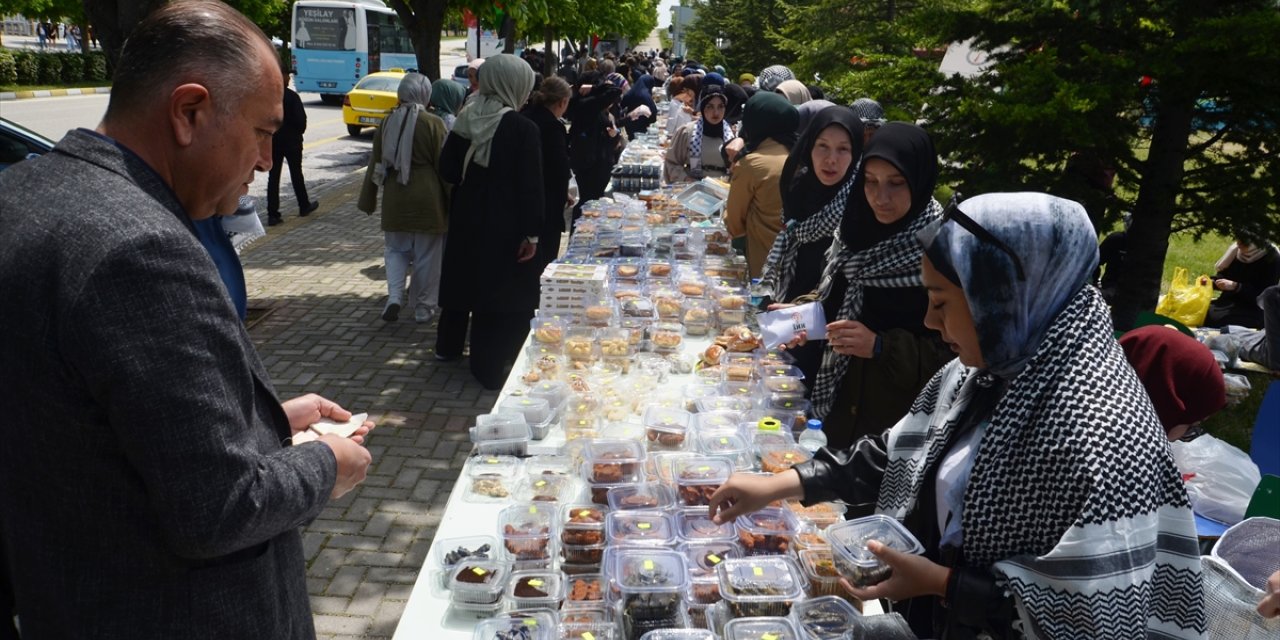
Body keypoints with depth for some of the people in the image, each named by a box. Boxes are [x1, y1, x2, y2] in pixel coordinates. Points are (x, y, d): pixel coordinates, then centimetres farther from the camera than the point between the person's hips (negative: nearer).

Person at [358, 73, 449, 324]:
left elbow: (375, 164, 8)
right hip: (427, 198, -3)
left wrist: (367, 200, 17)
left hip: (395, 198, 3)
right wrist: (450, 201, 0)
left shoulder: (387, 123, 2)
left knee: (396, 249, 17)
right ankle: (423, 308, 15)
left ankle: (394, 296, -1)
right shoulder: (433, 124, -10)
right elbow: (442, 165, -8)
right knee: (426, 255, 8)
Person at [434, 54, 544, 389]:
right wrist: (531, 233, -13)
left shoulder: (466, 119, 0)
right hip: (504, 227, -6)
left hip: (466, 219, 6)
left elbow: (447, 170, 3)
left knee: (463, 279, 22)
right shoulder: (522, 128, -16)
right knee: (503, 293, 4)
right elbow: (531, 186, -17)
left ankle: (448, 346, 39)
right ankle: (492, 368, 8)